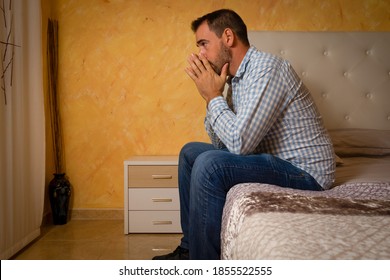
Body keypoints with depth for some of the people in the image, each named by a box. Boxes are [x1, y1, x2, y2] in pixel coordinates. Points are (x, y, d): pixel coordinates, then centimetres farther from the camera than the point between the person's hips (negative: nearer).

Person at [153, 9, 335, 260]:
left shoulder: (268, 68, -20)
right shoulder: (236, 78, 8)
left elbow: (239, 144, -28)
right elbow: (221, 143, 11)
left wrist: (213, 96, -15)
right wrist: (211, 96, 0)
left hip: (305, 172, -10)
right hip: (274, 160, 10)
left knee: (209, 164, -28)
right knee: (191, 152, 15)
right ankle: (189, 248, 20)